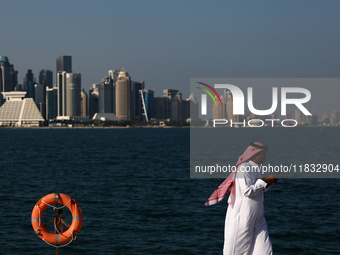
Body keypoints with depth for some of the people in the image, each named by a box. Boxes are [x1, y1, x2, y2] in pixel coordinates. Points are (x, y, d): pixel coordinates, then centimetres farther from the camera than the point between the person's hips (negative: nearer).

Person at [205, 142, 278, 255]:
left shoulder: (254, 168, 14)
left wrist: (269, 183, 7)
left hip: (257, 216, 9)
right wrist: (264, 181, -15)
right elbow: (247, 191, -22)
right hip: (244, 215, -9)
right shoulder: (243, 168, -15)